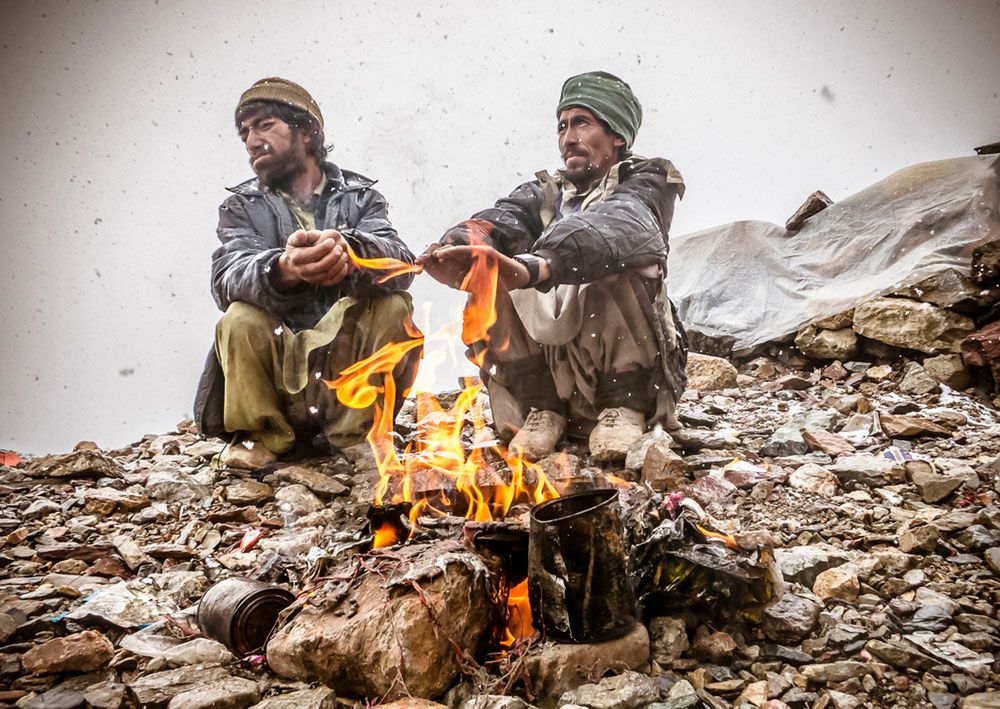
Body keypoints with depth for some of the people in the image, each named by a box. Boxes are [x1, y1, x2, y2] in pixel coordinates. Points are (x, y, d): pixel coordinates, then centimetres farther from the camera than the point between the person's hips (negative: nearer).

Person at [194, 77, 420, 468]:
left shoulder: (359, 195, 7)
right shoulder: (241, 205, 7)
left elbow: (400, 263, -14)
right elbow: (227, 280, -14)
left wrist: (349, 251, -38)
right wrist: (284, 269, -38)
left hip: (348, 359, 0)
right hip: (277, 367, 0)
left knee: (394, 305, -23)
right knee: (241, 319, -27)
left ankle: (355, 433, -8)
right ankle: (261, 436, -4)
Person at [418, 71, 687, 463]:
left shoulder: (646, 182, 2)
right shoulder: (546, 192, 15)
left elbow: (616, 225, -24)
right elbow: (500, 220, -9)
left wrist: (532, 267, -44)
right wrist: (455, 249, -35)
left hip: (624, 369, -4)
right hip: (548, 364, 4)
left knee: (618, 259, -28)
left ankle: (625, 405, -14)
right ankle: (542, 405, -8)